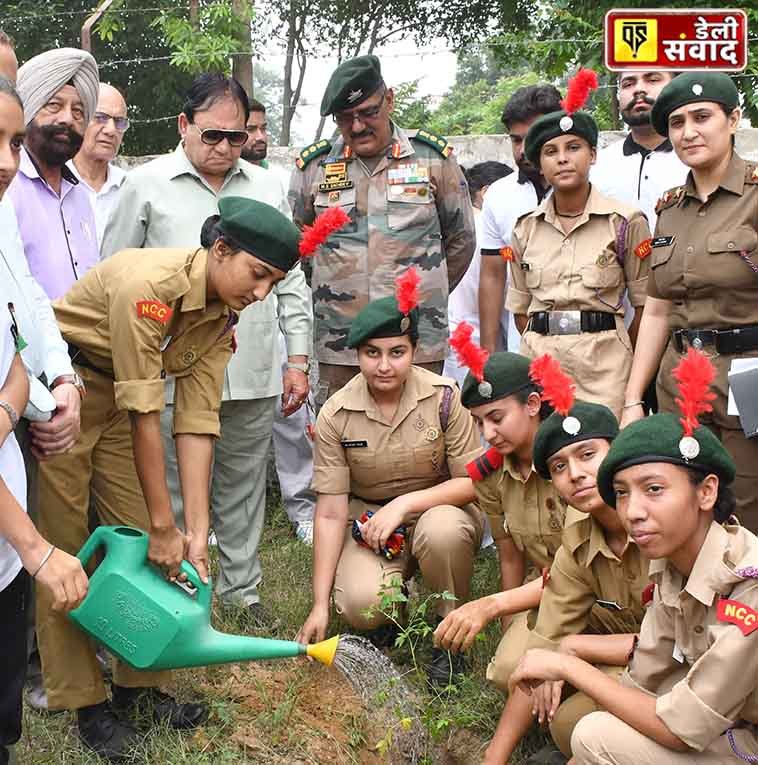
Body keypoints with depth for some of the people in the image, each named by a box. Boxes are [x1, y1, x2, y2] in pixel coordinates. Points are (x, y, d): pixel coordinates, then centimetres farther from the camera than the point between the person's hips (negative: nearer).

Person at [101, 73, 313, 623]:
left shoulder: (267, 188, 11)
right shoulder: (147, 184, 1)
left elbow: (291, 279, 14)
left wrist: (298, 358, 9)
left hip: (254, 372, 3)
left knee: (244, 485, 13)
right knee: (178, 490, 4)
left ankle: (242, 586, 27)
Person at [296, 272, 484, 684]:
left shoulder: (445, 398, -15)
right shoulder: (335, 415, -12)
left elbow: (474, 481, -12)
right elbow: (330, 514, -9)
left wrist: (404, 504, -25)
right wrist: (320, 606, -10)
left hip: (437, 509, 0)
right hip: (369, 521, 1)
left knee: (441, 530, -37)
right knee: (361, 607, -28)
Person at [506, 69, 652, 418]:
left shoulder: (625, 222, -2)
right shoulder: (526, 228, 8)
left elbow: (645, 303, 1)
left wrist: (620, 359, 2)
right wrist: (540, 346, 6)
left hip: (602, 360, -3)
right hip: (538, 357, 3)